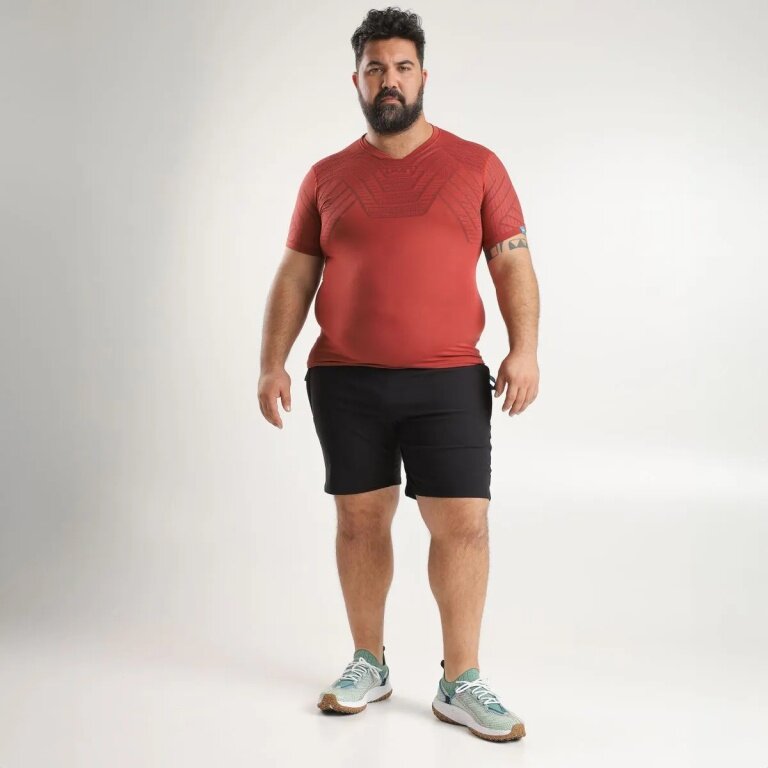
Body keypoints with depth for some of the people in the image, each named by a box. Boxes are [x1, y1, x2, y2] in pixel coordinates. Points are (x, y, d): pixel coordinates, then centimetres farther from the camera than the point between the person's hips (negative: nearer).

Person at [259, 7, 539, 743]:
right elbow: (294, 276, 9)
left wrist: (525, 349, -10)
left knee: (463, 522, -4)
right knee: (360, 520, 8)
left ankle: (460, 685, 9)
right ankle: (368, 666, 23)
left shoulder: (476, 165, 6)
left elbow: (513, 264, 3)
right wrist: (272, 363, 0)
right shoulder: (326, 177, 10)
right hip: (345, 382, 2)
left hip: (449, 380, -1)